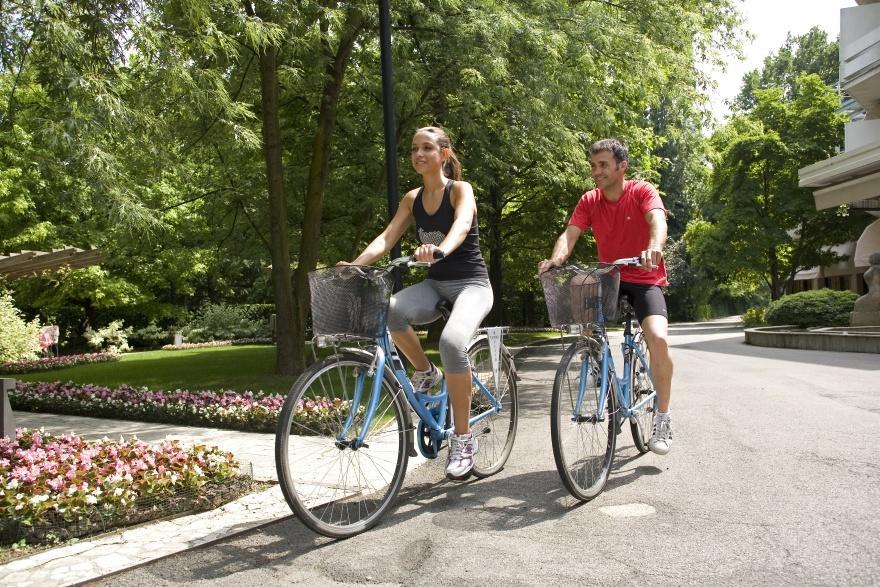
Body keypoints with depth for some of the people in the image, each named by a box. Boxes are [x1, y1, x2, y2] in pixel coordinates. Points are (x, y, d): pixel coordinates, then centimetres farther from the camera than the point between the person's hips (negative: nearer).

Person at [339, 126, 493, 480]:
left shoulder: (460, 190, -7)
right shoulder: (413, 199, 8)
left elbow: (461, 225, -28)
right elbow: (387, 237, -4)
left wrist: (441, 249, -51)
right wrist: (355, 264, -23)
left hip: (471, 284, -4)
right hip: (435, 284, 5)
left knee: (452, 341, -35)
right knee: (390, 310, -30)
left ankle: (463, 438, -19)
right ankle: (425, 373, -2)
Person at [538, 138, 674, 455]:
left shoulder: (642, 191, -10)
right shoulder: (589, 201, 0)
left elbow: (658, 220, -29)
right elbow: (570, 234, -13)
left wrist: (654, 248, -52)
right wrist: (555, 260, -35)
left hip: (644, 278, -4)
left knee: (658, 338, -26)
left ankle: (662, 416, -4)